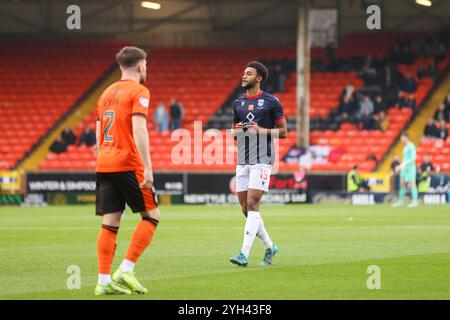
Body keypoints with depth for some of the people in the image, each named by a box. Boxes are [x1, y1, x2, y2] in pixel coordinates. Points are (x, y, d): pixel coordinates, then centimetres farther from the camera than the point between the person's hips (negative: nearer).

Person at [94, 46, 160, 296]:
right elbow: (139, 130, -17)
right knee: (151, 215, 3)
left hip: (104, 164, 7)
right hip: (128, 164, -7)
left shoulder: (107, 92, 18)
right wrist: (147, 167, -19)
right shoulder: (139, 92, -5)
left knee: (109, 223, 5)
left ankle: (104, 281, -1)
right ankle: (125, 271, -6)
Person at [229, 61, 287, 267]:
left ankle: (244, 254, -19)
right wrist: (236, 131, -1)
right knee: (246, 208, 6)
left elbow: (283, 131, -1)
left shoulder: (271, 102, -3)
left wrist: (261, 130, -16)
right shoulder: (238, 103, 14)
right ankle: (269, 247, 23)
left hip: (262, 160, -7)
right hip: (242, 161, 7)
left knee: (252, 205, -15)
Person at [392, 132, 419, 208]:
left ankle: (415, 201, -10)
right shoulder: (405, 147, 17)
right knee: (402, 184, 8)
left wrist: (404, 164, -23)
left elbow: (413, 158, -19)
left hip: (410, 168, -9)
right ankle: (401, 201, 15)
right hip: (404, 168, 9)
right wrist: (400, 166, 19)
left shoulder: (411, 146, -11)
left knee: (412, 184, -10)